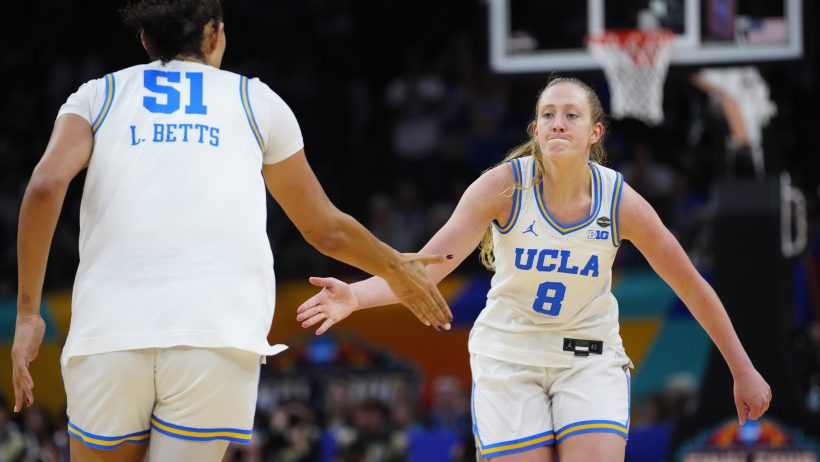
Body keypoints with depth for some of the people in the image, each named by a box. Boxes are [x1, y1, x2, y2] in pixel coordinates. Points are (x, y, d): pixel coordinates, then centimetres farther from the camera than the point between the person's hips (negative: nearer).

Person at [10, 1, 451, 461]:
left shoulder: (96, 96, 19)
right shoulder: (256, 100, 20)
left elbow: (46, 185, -1)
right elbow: (327, 232, 27)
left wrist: (28, 312, 2)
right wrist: (398, 270, 45)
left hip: (107, 332, 1)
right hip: (219, 334, -1)